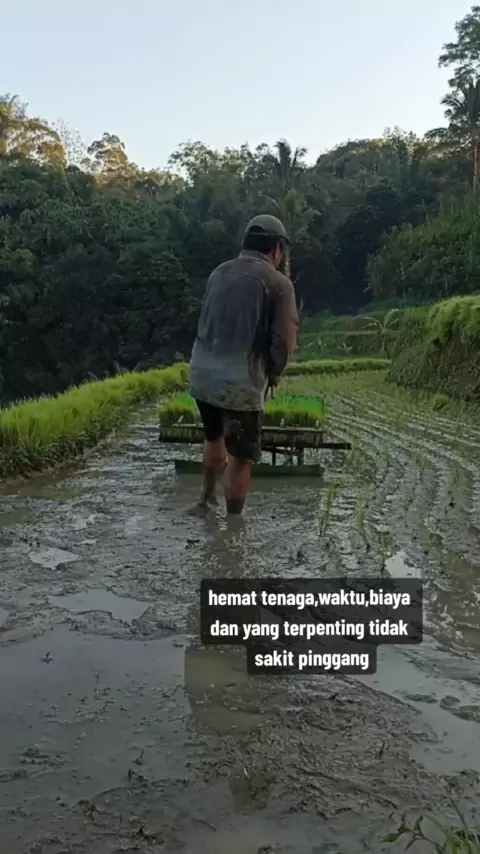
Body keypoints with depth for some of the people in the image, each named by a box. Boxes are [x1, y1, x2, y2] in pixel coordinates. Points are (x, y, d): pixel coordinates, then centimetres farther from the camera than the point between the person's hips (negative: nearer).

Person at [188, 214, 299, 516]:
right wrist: (274, 374, 6)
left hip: (202, 374, 6)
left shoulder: (219, 273, 10)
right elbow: (285, 341, -10)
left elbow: (207, 324, 13)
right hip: (241, 383, -6)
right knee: (240, 458, 7)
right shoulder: (279, 283, -7)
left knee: (215, 438, 28)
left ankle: (208, 497, 43)